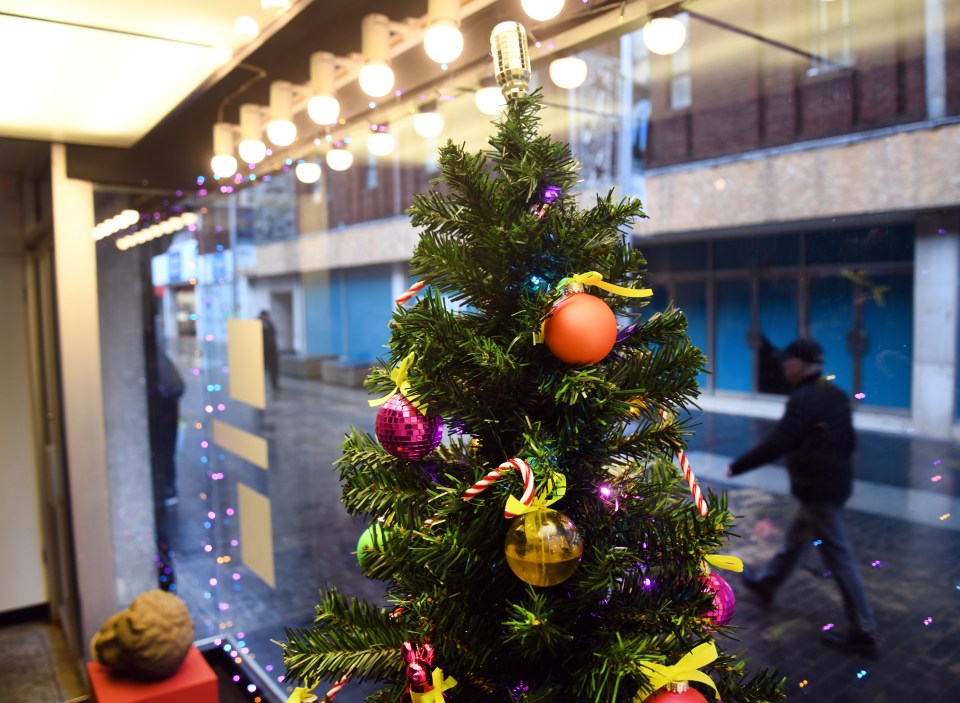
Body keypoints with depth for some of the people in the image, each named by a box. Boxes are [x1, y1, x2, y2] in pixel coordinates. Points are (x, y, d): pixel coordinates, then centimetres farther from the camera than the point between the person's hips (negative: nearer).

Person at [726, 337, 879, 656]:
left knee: (839, 558, -1)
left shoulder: (803, 400, -22)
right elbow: (849, 442, 14)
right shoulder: (836, 395, 6)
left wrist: (737, 466, -14)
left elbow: (775, 445, -25)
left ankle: (864, 632, 9)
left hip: (818, 491, -10)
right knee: (795, 538, 24)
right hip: (837, 483, 10)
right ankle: (766, 583, 43)